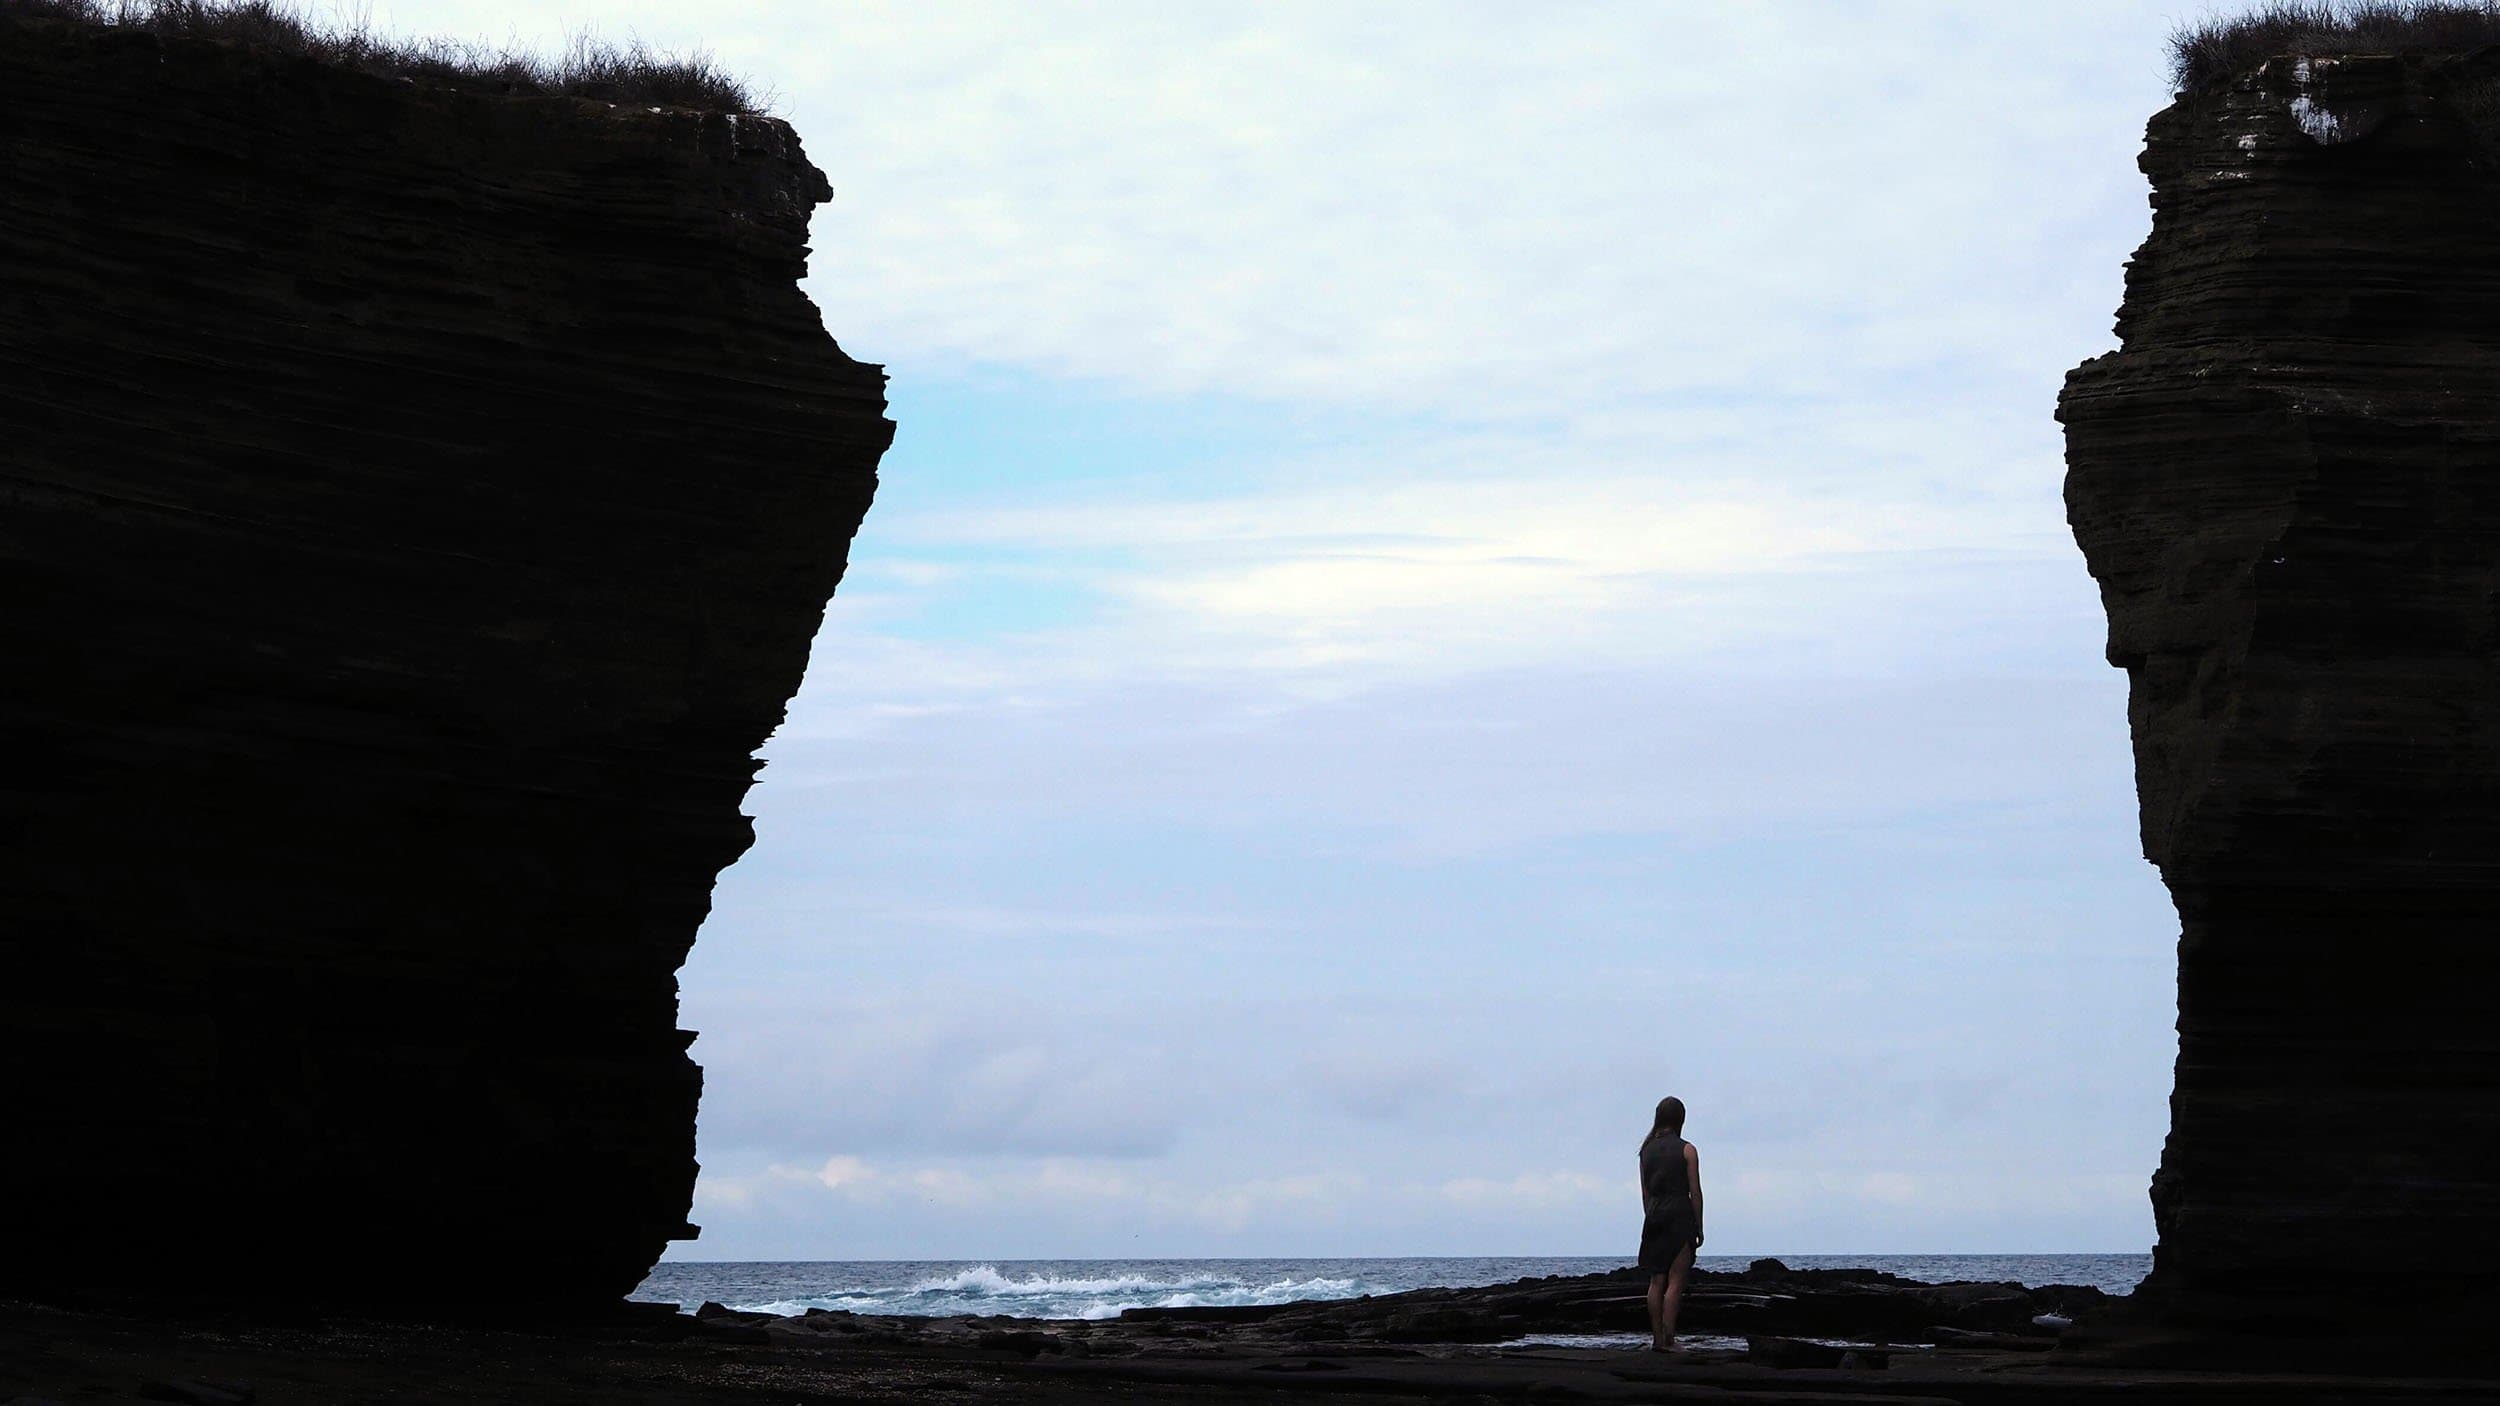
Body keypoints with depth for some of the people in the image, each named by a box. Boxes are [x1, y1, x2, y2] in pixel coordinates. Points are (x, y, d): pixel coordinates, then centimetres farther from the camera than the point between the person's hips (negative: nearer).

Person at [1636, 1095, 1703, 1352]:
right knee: (1675, 1281, -3)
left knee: (1656, 1280, 9)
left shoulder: (1647, 1150, 9)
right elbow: (1695, 1192, -5)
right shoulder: (1687, 1150, -5)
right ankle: (1668, 1338, -9)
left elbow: (1645, 1192, 11)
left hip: (1654, 1217, 5)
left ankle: (1657, 1338, 8)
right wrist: (1699, 1228, 1)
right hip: (1680, 1216, -5)